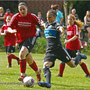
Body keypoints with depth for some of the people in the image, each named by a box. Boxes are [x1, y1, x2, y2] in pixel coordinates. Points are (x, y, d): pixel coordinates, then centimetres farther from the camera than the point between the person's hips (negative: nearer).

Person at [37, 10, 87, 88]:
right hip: (49, 51, 5)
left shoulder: (56, 24, -10)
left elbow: (58, 27, -38)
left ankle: (79, 56, 41)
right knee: (45, 66, -23)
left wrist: (61, 29, -58)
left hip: (59, 49, -5)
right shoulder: (47, 24, 12)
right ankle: (48, 83, -38)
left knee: (72, 65, 9)